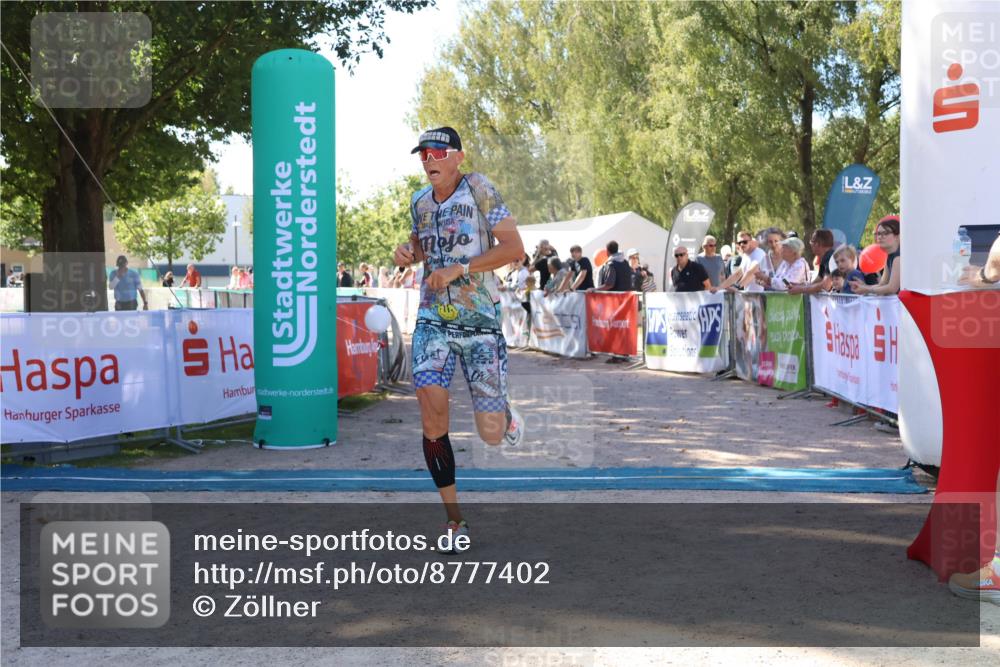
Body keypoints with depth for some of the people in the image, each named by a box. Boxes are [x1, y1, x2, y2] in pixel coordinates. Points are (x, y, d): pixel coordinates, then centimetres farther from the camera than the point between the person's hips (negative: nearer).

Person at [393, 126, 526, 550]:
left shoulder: (478, 188, -8)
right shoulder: (420, 201, 8)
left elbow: (514, 248, -12)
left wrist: (459, 268, -19)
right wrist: (409, 253, 3)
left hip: (480, 322, -4)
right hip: (433, 320, 4)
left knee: (491, 434, -4)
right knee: (432, 416, -11)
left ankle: (505, 413, 36)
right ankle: (455, 521, 3)